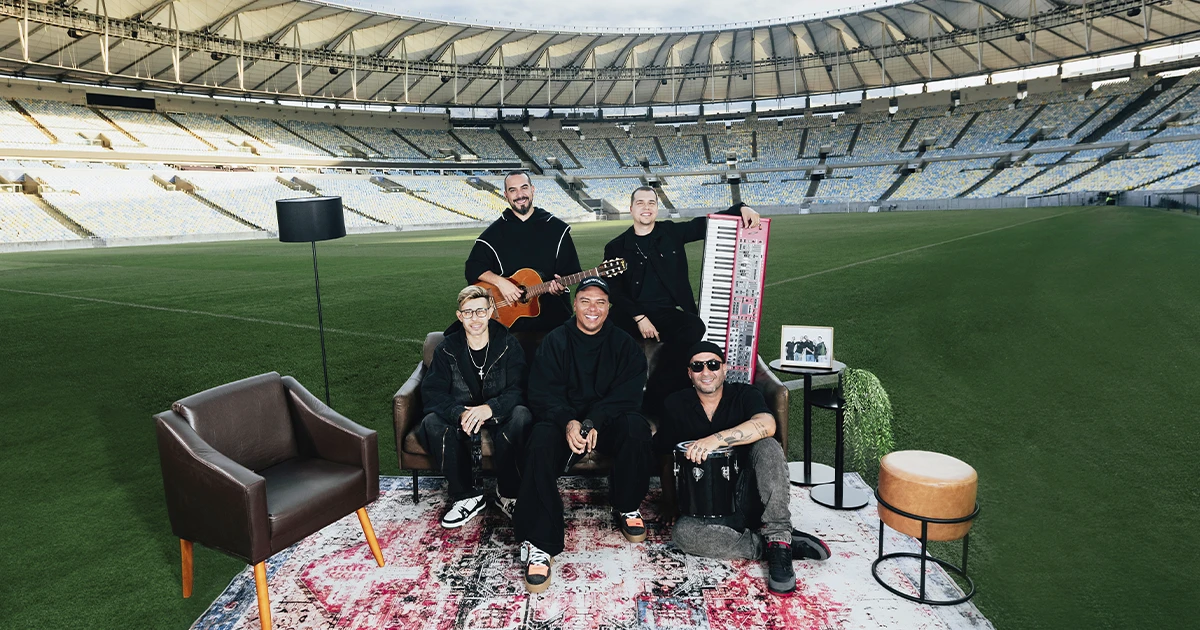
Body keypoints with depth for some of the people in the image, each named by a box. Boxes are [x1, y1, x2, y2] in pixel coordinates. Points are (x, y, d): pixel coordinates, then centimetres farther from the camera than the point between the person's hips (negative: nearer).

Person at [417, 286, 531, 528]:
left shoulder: (509, 344, -4)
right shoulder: (446, 349, 0)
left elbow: (519, 389, -13)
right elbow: (432, 393, -10)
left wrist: (490, 408, -33)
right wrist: (460, 414, -30)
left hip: (499, 414, -1)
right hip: (460, 415, 2)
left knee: (521, 417, -34)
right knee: (432, 424, -29)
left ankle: (508, 494, -14)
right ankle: (466, 496, -14)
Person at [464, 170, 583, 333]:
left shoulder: (557, 228, 7)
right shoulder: (494, 232, 8)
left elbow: (571, 269, 7)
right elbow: (473, 267, 5)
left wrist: (561, 284, -14)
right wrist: (500, 281, -11)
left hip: (553, 313, 0)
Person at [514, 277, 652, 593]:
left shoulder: (624, 345, 2)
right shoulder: (555, 342, 0)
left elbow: (628, 395, -8)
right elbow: (542, 394, -8)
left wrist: (593, 423, -24)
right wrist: (569, 422, -27)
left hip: (607, 421, 1)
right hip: (563, 420, -1)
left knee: (636, 427, -30)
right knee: (541, 441, -32)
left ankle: (627, 507, -5)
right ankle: (539, 544, -29)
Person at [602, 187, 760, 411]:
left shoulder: (672, 232, 13)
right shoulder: (616, 247, 10)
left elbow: (708, 223, 15)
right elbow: (614, 290, 2)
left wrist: (741, 208, -3)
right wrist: (639, 317, -12)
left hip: (670, 312, 1)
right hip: (632, 315, -1)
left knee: (694, 327, -32)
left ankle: (655, 397, -24)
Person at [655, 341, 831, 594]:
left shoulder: (744, 394, -2)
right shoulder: (676, 405, 5)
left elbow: (766, 424, -24)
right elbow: (661, 450, 10)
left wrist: (717, 439, -36)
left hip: (748, 496, -1)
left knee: (767, 447, -28)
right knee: (683, 532, -31)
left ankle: (778, 538, -26)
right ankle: (778, 544, -21)